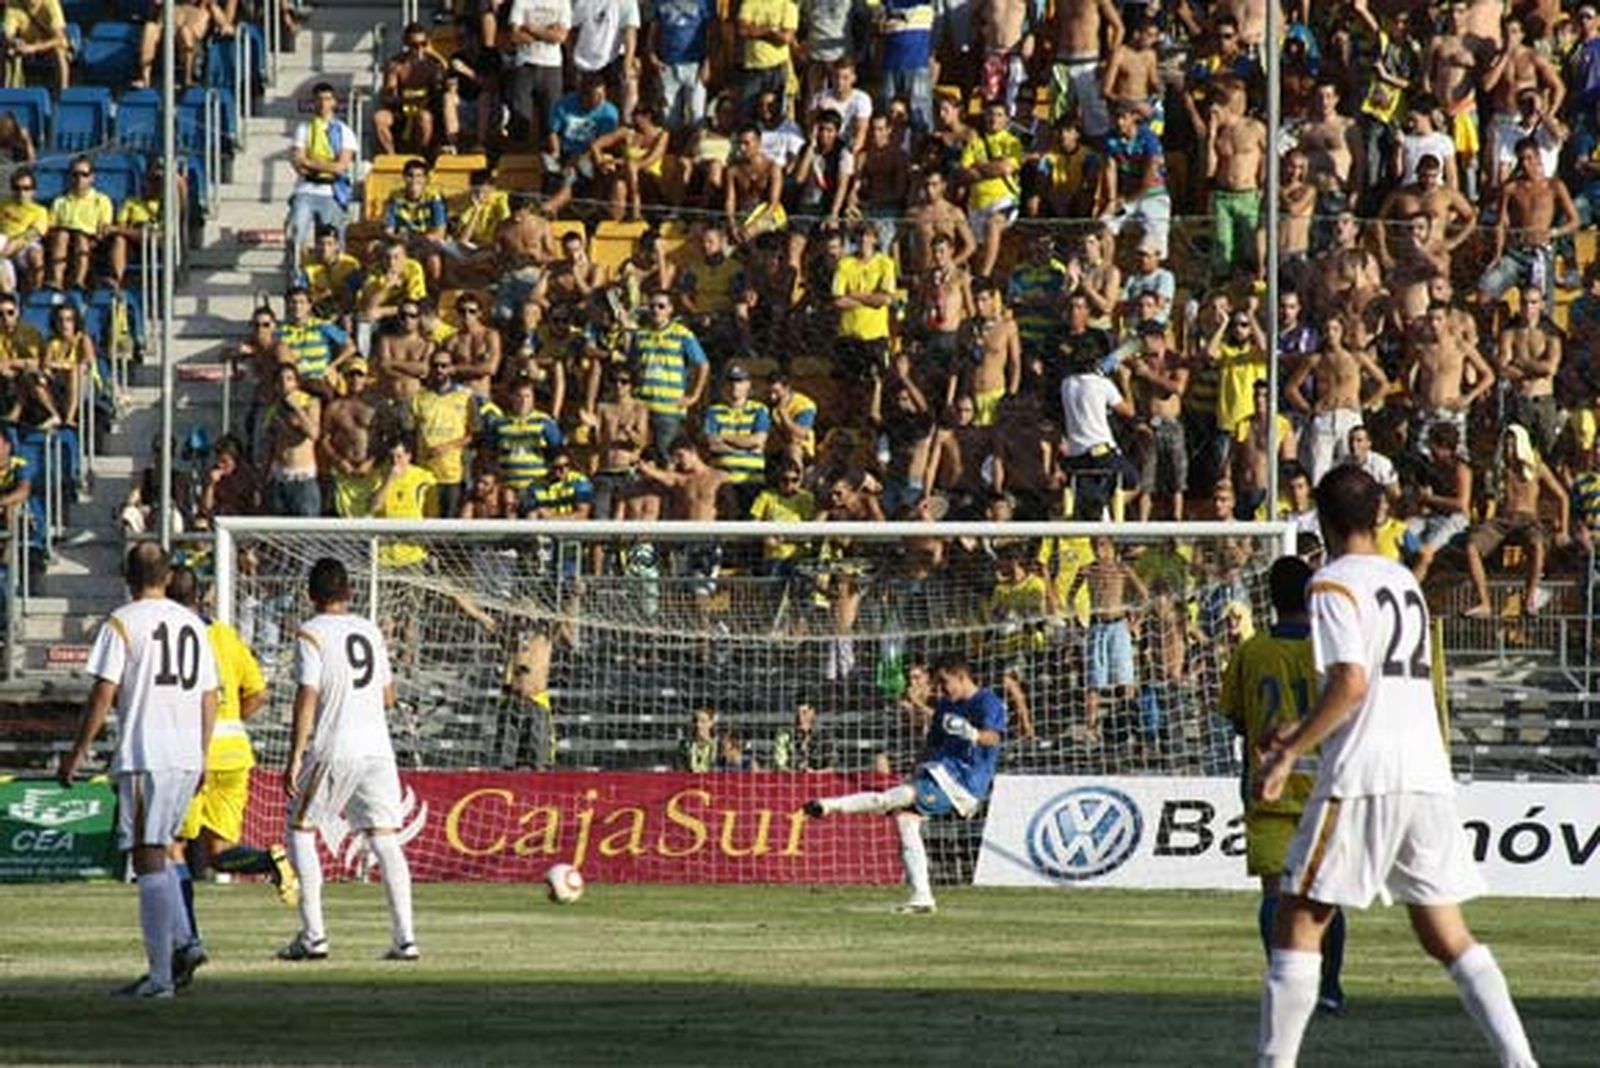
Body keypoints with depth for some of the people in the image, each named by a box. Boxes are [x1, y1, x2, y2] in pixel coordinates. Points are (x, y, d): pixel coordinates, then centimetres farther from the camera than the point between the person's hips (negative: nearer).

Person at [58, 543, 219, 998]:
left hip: (143, 756, -6)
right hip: (187, 756, 6)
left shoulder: (122, 623, -5)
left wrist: (78, 752, -4)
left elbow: (103, 693, -10)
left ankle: (160, 974, -7)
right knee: (157, 853, 20)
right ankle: (182, 944, 5)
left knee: (148, 858, -5)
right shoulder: (192, 624, 12)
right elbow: (209, 697, 15)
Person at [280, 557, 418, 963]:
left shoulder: (312, 633, -5)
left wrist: (296, 757, -12)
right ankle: (405, 937, -1)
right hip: (377, 746, 5)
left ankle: (313, 935, -1)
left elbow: (307, 696, -12)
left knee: (301, 830, 7)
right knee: (384, 838, 6)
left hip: (333, 749, -5)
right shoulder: (370, 631, 12)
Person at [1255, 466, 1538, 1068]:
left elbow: (1352, 682, -17)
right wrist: (1305, 735, 30)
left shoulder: (1334, 584, -5)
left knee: (1297, 926, 0)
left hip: (1362, 781, -7)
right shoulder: (1404, 581, 18)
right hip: (1428, 777, 7)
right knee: (1447, 936, 10)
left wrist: (1289, 752, -13)